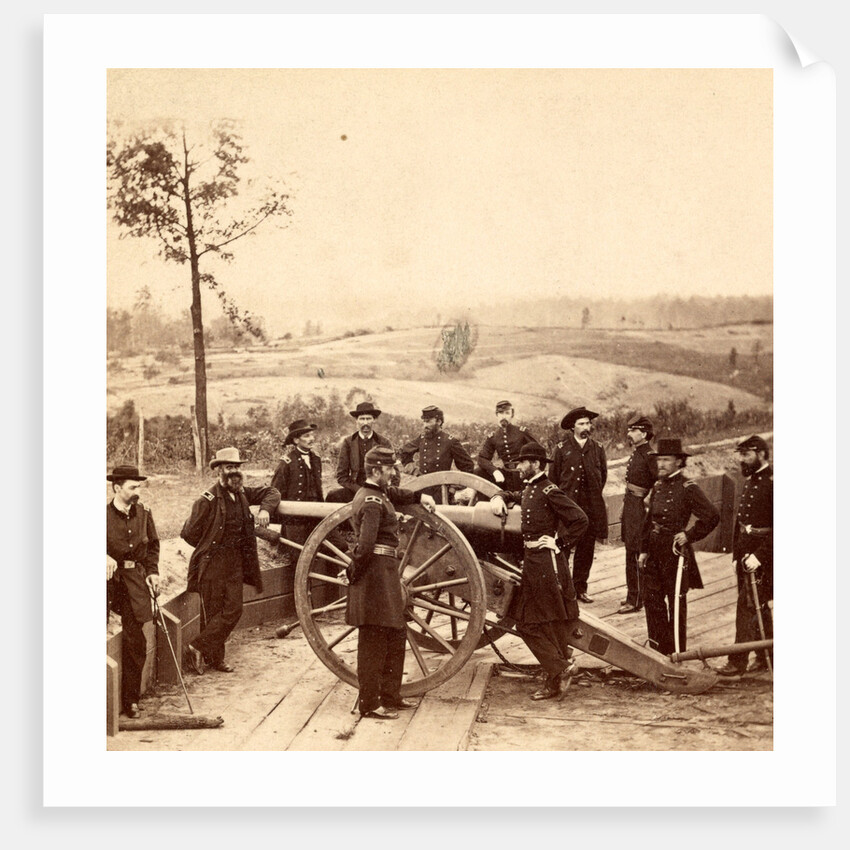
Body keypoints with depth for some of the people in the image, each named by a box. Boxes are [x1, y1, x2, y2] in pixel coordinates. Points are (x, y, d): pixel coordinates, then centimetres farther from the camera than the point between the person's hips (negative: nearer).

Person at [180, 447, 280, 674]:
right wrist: (210, 548, 0)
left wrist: (265, 509, -3)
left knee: (233, 609, 5)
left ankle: (201, 648, 15)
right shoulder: (209, 500, -16)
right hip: (212, 563, -7)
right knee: (213, 612, 0)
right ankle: (213, 657, 13)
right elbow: (189, 533, -13)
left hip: (236, 562, 7)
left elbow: (271, 493, 18)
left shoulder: (242, 493, 5)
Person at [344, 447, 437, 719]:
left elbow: (394, 493, 36)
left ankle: (390, 695, 27)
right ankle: (369, 704, 3)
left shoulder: (379, 493, 13)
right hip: (377, 571, -11)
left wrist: (419, 496, 23)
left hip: (384, 573, 11)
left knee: (395, 635, 18)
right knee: (374, 640, -4)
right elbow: (365, 544, -26)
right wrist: (354, 572, -15)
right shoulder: (372, 502, -18)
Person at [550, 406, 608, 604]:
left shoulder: (597, 449, 8)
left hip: (591, 506, 3)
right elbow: (554, 476, 6)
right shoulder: (562, 448, 0)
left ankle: (580, 588, 14)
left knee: (586, 548, 5)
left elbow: (603, 475, 19)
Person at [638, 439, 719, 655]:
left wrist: (689, 535, -15)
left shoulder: (687, 488, -12)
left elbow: (712, 516, -18)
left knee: (676, 603, 2)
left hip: (675, 551, -7)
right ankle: (657, 648, 25)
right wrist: (644, 550, 11)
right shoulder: (658, 486, 10)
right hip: (655, 552, 7)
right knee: (652, 600, 12)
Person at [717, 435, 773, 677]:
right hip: (745, 553, 9)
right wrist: (736, 553, 14)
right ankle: (765, 657, 25)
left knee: (748, 606, -7)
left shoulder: (771, 482, -15)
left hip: (761, 554, -9)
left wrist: (759, 555, -22)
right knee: (759, 607, 16)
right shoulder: (750, 480, 13)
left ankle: (738, 661, -2)